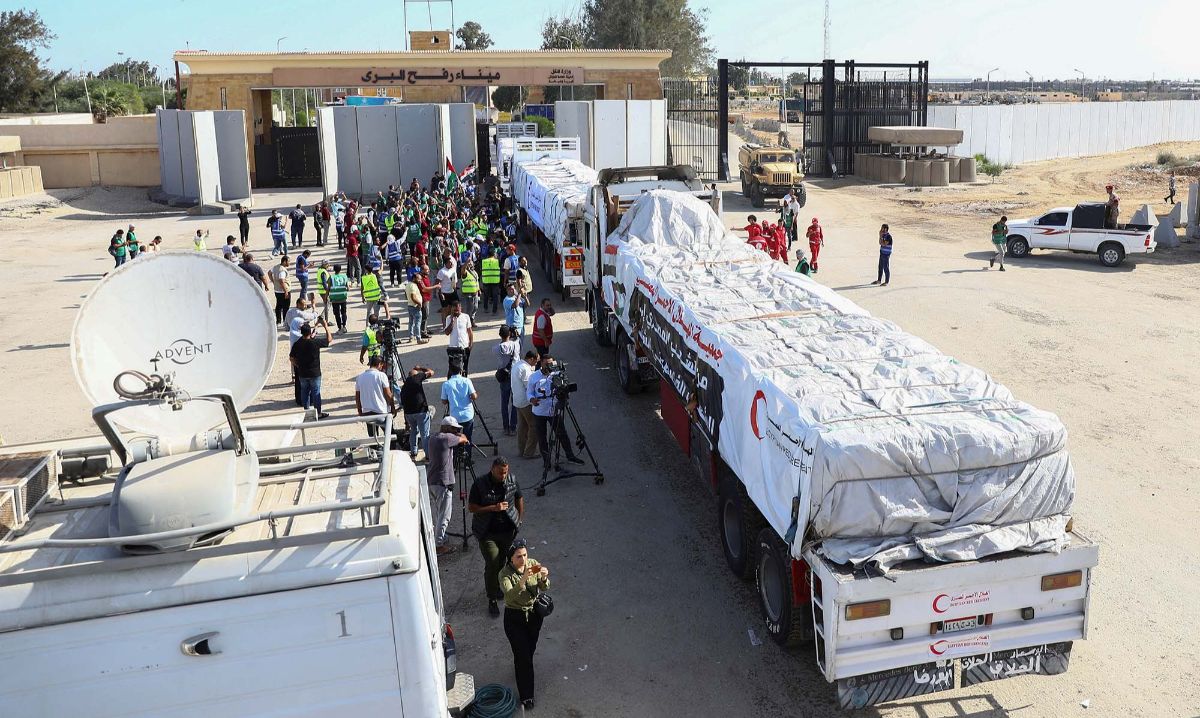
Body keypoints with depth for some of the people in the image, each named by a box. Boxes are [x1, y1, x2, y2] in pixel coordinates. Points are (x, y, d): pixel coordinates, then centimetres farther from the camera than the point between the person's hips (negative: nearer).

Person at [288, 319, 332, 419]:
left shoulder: (297, 344, -7)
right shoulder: (315, 343, -19)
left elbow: (291, 357, 3)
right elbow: (329, 339, -8)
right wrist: (326, 327, 0)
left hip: (302, 373, 3)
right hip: (314, 373, -3)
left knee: (304, 392, 15)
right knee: (316, 392, 7)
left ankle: (306, 411, 23)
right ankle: (318, 413, 13)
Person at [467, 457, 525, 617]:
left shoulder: (512, 479, -5)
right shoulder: (480, 483, -16)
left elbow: (519, 499, 11)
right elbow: (471, 507, -12)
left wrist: (519, 519, 12)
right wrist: (493, 508, -23)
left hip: (508, 530, 3)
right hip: (487, 533, -3)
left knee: (503, 562, 13)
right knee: (492, 564, -8)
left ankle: (495, 586, 40)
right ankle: (492, 599, 6)